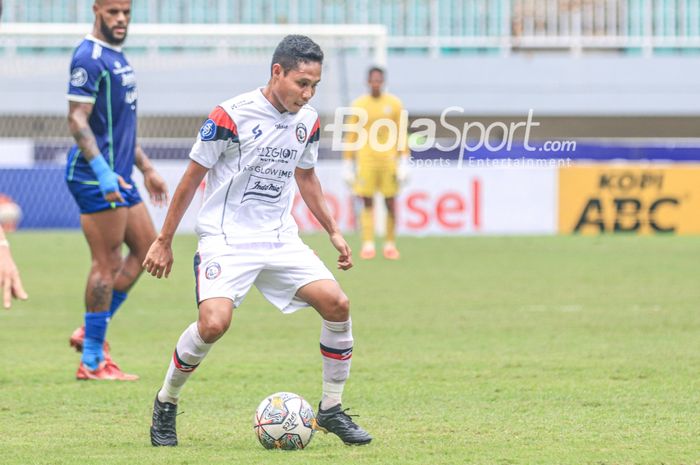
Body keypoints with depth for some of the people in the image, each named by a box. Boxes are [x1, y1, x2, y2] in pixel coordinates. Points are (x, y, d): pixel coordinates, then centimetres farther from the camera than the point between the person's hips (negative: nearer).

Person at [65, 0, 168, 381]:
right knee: (107, 264, -7)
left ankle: (91, 332, 16)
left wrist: (146, 168, 27)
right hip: (97, 176, -10)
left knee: (146, 247, 12)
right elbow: (77, 119, -21)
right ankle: (92, 361, -2)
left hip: (118, 175, 10)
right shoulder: (89, 57, -14)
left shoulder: (116, 57, 17)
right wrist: (103, 172, -29)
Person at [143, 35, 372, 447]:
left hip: (281, 239, 6)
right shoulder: (230, 116, -13)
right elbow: (193, 178, -5)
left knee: (337, 304, -11)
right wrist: (164, 242, -2)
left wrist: (333, 231, 20)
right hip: (227, 239, -6)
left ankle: (331, 410, 6)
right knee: (214, 323, -26)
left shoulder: (308, 120, 5)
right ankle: (166, 405, -1)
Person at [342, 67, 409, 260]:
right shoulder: (359, 105, 6)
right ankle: (367, 245, -5)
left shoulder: (394, 104, 5)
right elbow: (351, 137, 8)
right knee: (367, 202, -4)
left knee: (391, 202, 0)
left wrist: (404, 162, -2)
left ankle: (390, 244, 9)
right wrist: (347, 164, 5)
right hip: (366, 161, 0)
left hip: (389, 160, 0)